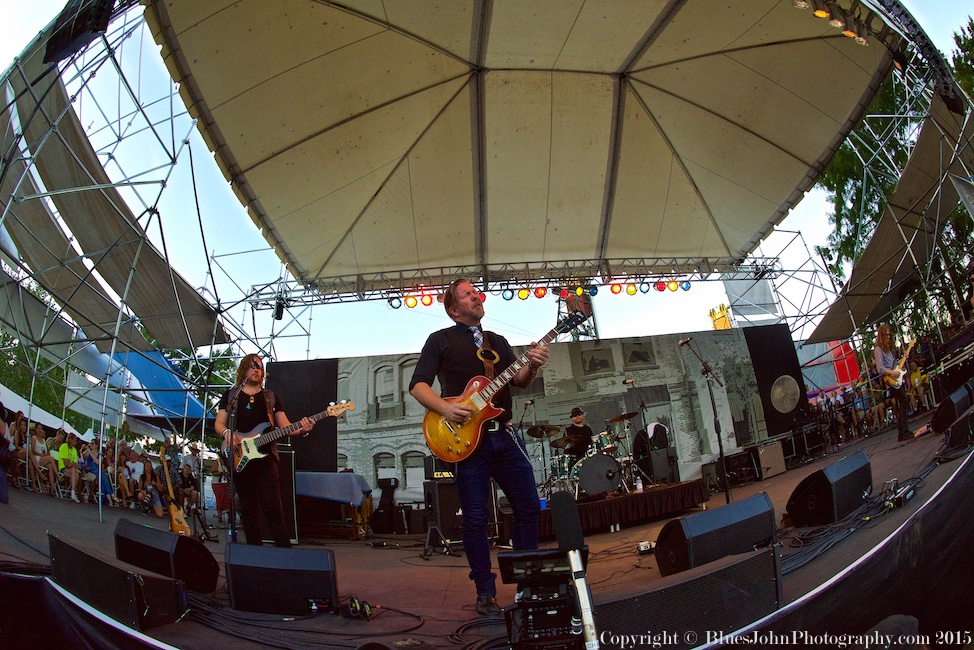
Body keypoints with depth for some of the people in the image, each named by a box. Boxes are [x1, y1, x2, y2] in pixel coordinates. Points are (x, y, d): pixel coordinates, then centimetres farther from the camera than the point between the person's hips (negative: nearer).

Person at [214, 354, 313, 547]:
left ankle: (285, 551, -10)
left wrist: (302, 429, -15)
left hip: (265, 456, -1)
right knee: (248, 509, 5)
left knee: (272, 507, -9)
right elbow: (219, 423, 10)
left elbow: (285, 426, 6)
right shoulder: (230, 395, 14)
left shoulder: (270, 397, 13)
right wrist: (227, 433, -14)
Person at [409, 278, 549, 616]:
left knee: (529, 508, 7)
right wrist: (446, 409, -19)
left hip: (505, 434, 5)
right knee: (475, 518, 0)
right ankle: (486, 592, 15)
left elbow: (519, 381, 9)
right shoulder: (441, 339, 5)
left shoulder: (497, 341, 19)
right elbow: (418, 385, -3)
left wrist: (532, 366, -13)